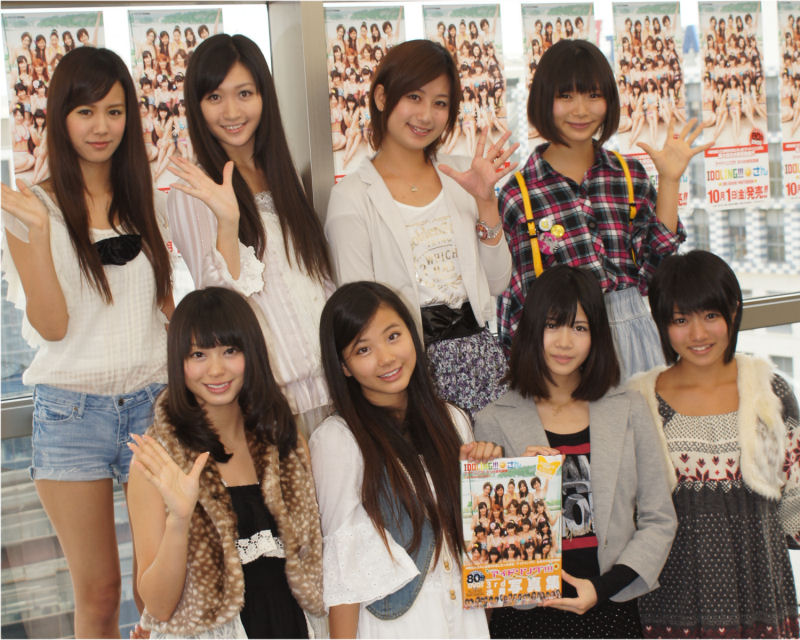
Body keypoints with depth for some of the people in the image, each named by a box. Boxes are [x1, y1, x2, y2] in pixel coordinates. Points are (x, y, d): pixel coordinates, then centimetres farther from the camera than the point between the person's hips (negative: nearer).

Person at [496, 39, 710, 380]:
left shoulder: (631, 175, 7)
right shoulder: (517, 194, -3)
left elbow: (654, 271, 1)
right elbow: (513, 298, 3)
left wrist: (669, 181, 1)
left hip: (631, 336, 3)